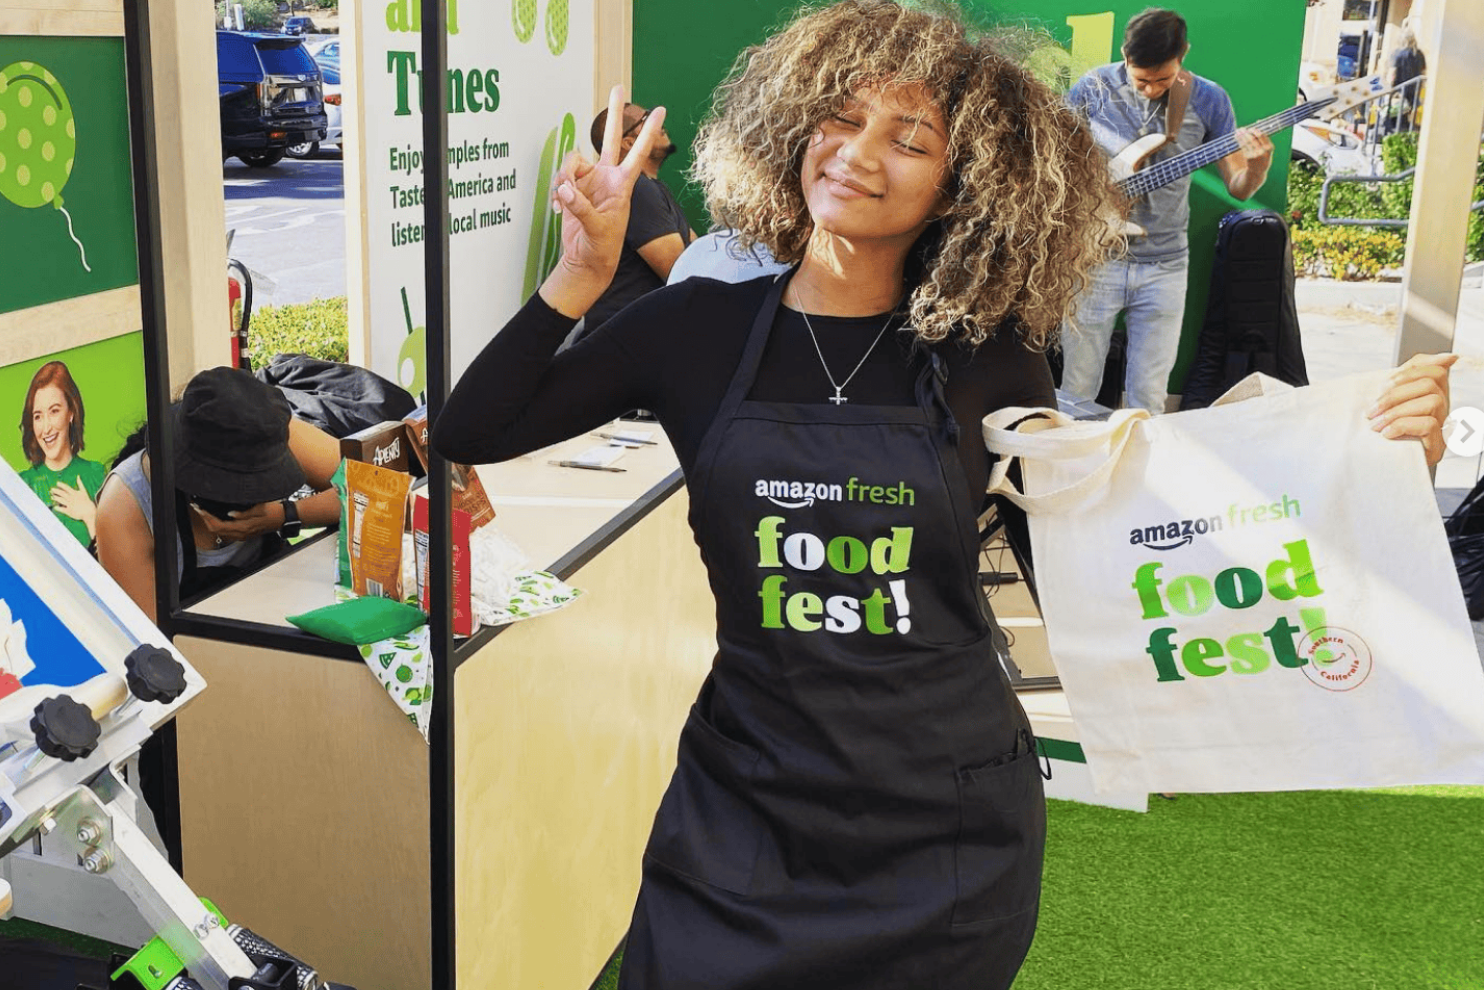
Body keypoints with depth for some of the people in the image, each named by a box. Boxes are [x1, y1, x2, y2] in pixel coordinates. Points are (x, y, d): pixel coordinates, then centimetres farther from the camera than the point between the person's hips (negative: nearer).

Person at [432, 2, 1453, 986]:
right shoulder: (702, 328, -3)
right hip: (746, 810, 0)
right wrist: (581, 277, -13)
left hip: (949, 828, 0)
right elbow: (469, 433, -1)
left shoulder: (986, 358, -4)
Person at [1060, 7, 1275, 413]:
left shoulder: (1209, 100, -1)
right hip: (1094, 258, -1)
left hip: (1164, 267, 1)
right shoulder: (1094, 87, -5)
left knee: (1148, 402, 4)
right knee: (1077, 394, 3)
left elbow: (1238, 186, 2)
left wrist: (1258, 166, -20)